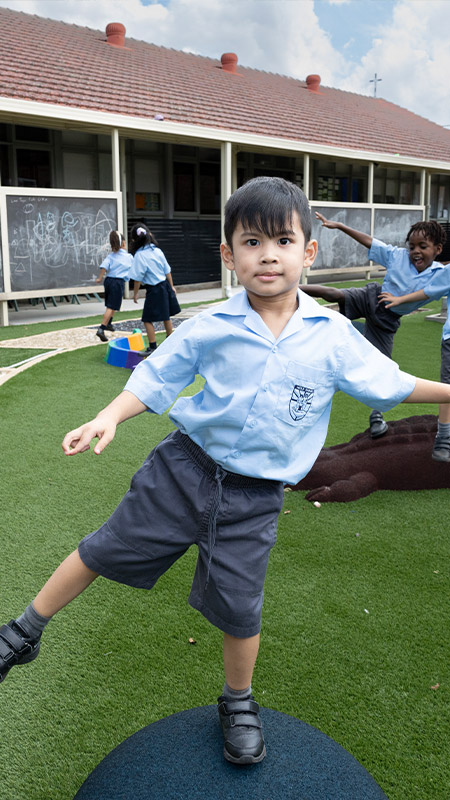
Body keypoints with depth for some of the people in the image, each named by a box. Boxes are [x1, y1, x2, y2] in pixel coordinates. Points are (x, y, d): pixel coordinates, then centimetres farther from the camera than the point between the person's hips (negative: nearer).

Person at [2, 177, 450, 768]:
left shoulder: (334, 337, -6)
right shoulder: (211, 327, -9)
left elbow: (387, 382, 8)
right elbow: (156, 377, -2)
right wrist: (109, 417, -16)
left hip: (253, 496, 0)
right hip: (184, 469, 0)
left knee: (239, 609, 8)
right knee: (104, 550, 8)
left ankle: (239, 703, 40)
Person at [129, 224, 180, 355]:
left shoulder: (139, 255, -15)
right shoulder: (157, 250, 3)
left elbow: (138, 278, -13)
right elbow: (167, 271, 9)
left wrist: (135, 294, -2)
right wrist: (171, 286, 19)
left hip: (154, 290, -7)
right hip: (165, 286, 7)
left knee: (148, 319, 2)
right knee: (166, 316, 20)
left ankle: (152, 347, 1)